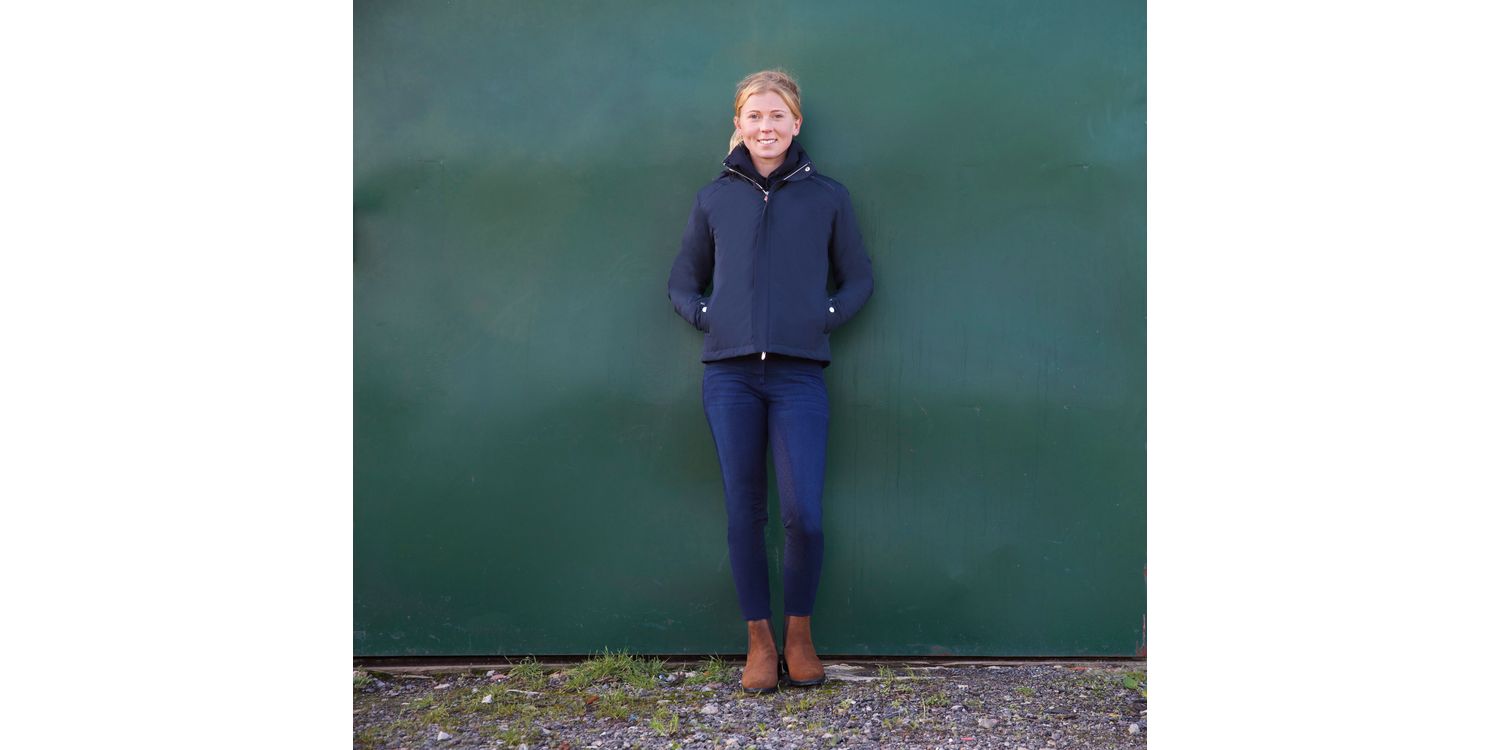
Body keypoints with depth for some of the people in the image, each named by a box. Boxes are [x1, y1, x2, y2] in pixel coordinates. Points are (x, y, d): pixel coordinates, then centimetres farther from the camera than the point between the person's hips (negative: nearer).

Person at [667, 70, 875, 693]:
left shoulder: (827, 196, 10)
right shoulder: (715, 198, 12)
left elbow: (859, 279, 15)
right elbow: (682, 280, 19)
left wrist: (828, 316, 0)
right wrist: (704, 315, 2)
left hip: (799, 374, -1)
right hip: (730, 374, 1)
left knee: (803, 514, -6)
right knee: (744, 512, 4)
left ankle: (799, 633, 16)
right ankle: (759, 640, 17)